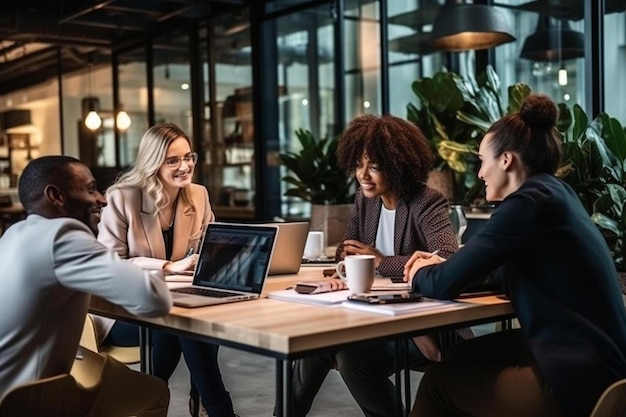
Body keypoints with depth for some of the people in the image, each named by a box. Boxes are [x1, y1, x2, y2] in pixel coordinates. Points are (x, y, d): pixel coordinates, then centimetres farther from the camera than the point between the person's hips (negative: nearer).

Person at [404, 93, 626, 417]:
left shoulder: (531, 202, -17)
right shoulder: (552, 193, 10)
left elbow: (444, 285, -15)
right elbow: (504, 275, 21)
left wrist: (420, 274, 7)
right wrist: (441, 266, 12)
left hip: (579, 381, -9)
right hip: (590, 362, 9)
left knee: (439, 382, 6)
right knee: (463, 358, 19)